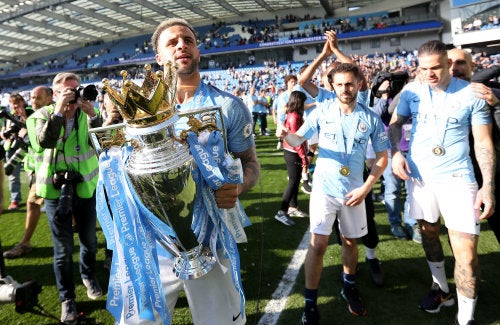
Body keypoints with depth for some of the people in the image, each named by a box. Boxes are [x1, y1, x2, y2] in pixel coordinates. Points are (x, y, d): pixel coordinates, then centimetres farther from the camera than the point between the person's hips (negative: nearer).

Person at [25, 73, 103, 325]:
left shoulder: (87, 115, 1)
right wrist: (59, 111, -28)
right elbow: (44, 141, -24)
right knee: (63, 249, 6)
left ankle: (88, 275, 46)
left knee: (89, 241, 17)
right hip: (56, 191, -2)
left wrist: (92, 113, -24)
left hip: (85, 188, 2)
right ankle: (66, 299, 24)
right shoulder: (41, 116, -3)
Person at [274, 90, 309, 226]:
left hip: (290, 151, 10)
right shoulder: (295, 117, -21)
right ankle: (282, 212, 0)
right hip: (294, 154, -10)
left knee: (295, 181, 17)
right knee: (293, 182, -4)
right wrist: (304, 159, -19)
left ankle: (293, 207, 28)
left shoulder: (292, 114, 9)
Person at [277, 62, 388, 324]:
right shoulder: (322, 111, -6)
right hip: (324, 188, -2)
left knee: (350, 241, 17)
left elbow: (382, 156, 3)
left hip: (354, 191, 2)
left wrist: (366, 187, -7)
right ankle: (310, 303, 10)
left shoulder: (371, 119, -4)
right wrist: (285, 134, -28)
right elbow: (298, 139, -4)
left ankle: (349, 287, 42)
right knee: (318, 244, -5)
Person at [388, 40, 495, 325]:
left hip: (457, 178, -3)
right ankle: (441, 288, 42)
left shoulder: (473, 94, -6)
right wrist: (395, 153, -8)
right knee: (429, 233, 18)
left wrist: (488, 186, -12)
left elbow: (484, 143, -4)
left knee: (466, 251, -8)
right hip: (419, 176, 3)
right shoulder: (411, 91, 0)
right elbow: (395, 123, 11)